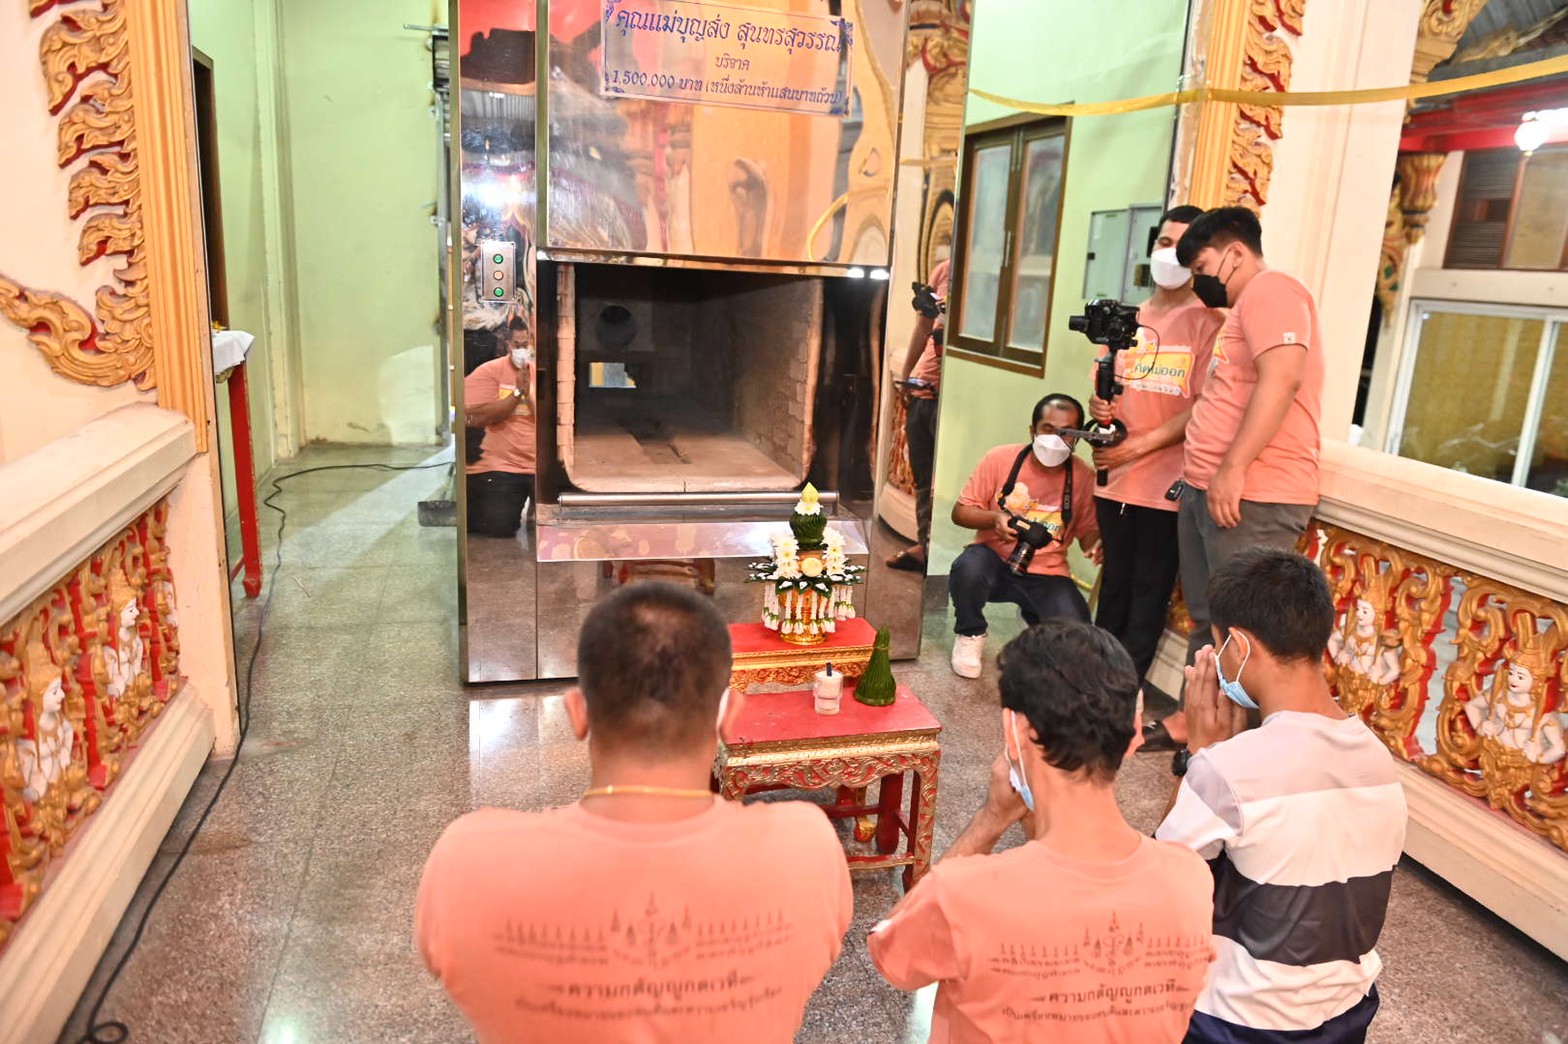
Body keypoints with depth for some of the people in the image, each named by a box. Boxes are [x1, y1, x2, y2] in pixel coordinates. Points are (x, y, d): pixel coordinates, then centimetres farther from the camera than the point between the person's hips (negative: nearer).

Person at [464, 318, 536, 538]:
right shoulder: (488, 371, -3)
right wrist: (518, 392, -15)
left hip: (541, 468, 3)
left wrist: (528, 394, -15)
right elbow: (478, 418, -15)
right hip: (500, 466, -3)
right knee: (500, 526, -10)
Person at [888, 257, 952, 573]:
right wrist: (905, 376, 20)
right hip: (921, 388, 7)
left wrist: (947, 317, -26)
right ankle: (924, 544, 26)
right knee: (922, 477, 14)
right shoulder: (944, 270, 10)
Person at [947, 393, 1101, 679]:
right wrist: (994, 518, -25)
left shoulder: (1084, 477, -7)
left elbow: (1089, 532, 4)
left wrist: (1099, 542, -21)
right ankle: (970, 636, -2)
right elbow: (960, 512, -4)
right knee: (967, 568, -37)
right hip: (995, 561, -2)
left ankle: (1035, 615, 20)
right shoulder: (1000, 459, -10)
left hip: (1047, 575, 2)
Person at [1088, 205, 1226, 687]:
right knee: (1113, 587, 14)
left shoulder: (1207, 321, -5)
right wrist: (1099, 406, -2)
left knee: (1148, 595, 4)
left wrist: (1139, 446, -17)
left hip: (1166, 482, -5)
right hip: (1115, 478, 5)